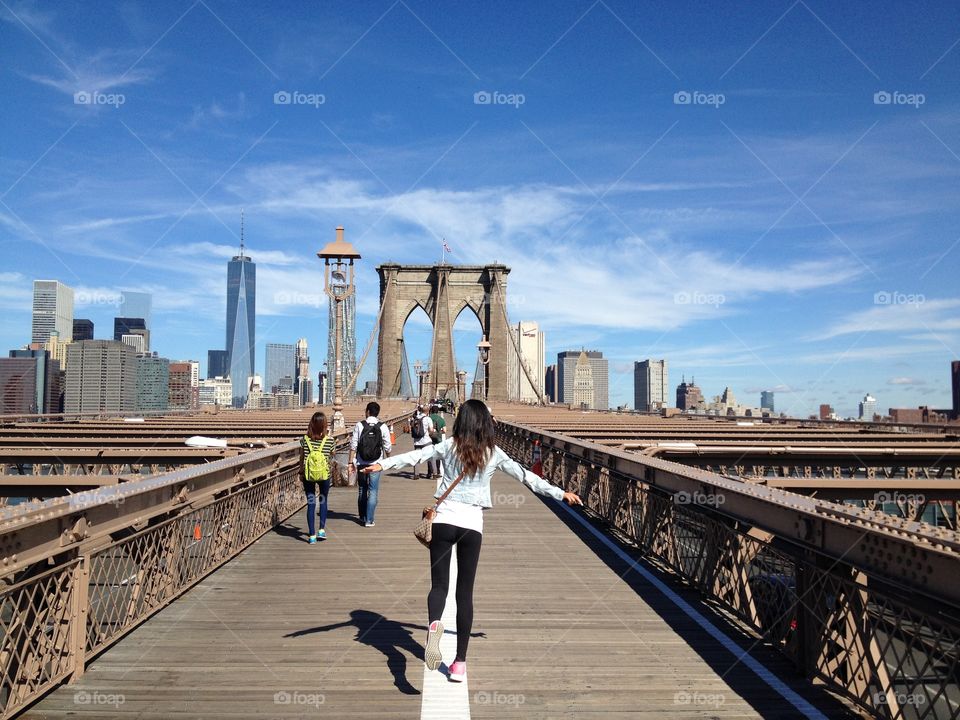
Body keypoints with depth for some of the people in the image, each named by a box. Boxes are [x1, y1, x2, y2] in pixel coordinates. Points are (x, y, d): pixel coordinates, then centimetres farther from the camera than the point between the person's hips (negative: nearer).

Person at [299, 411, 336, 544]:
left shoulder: (305, 439, -5)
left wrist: (301, 473, 14)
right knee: (323, 501, 20)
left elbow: (301, 458, 2)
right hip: (324, 474, 0)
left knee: (311, 503, 7)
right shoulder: (329, 440, -8)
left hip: (308, 475, 0)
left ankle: (312, 535, 7)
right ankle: (322, 530, 14)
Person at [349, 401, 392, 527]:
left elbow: (353, 445, -6)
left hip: (361, 463, 1)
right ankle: (369, 520, 2)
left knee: (362, 489, 16)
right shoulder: (383, 427, -5)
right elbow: (387, 447, -1)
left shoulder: (359, 425, -6)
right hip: (376, 464, -1)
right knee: (373, 491, 4)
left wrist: (351, 461, 2)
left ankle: (362, 517, 28)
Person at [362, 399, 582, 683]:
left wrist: (382, 464, -6)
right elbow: (526, 476, 8)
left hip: (444, 519, 0)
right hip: (472, 524, 1)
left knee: (439, 585, 6)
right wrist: (561, 493, 17)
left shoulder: (449, 445, 1)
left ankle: (434, 623, -29)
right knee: (465, 593, 8)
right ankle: (460, 662, 10)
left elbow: (415, 455, -7)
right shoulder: (493, 453, 3)